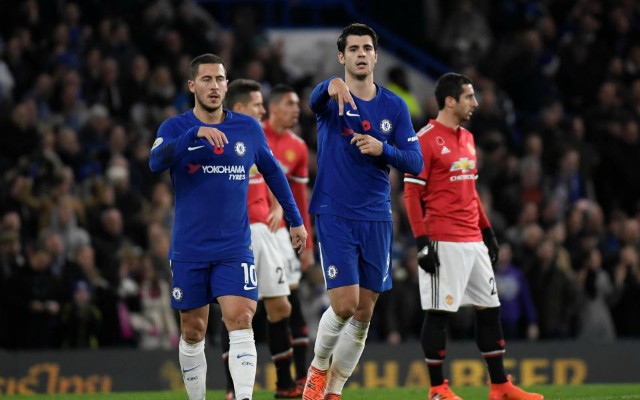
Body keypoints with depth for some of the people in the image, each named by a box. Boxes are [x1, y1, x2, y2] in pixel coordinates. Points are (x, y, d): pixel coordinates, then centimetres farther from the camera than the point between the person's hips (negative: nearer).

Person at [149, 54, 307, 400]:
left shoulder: (249, 128, 5)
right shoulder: (175, 128, -2)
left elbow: (272, 172, 19)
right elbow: (156, 161, -23)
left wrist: (295, 220, 20)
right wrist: (196, 133, -36)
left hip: (235, 248, 0)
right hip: (189, 251, 0)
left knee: (240, 320, -16)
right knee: (193, 333, 7)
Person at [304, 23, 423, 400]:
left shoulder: (394, 106, 6)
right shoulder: (332, 97, -4)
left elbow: (415, 163, 3)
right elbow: (316, 98, -30)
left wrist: (383, 149, -17)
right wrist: (334, 86, -54)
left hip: (377, 218, 4)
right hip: (335, 216, -4)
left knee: (364, 313, 5)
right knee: (345, 303, -13)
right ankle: (319, 368, 13)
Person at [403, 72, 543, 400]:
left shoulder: (467, 138, 16)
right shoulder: (425, 140, -9)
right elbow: (412, 194, -11)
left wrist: (487, 232, 20)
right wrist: (422, 242, -17)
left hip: (473, 243, 9)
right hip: (443, 243, -9)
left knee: (490, 309, 9)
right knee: (438, 313, -4)